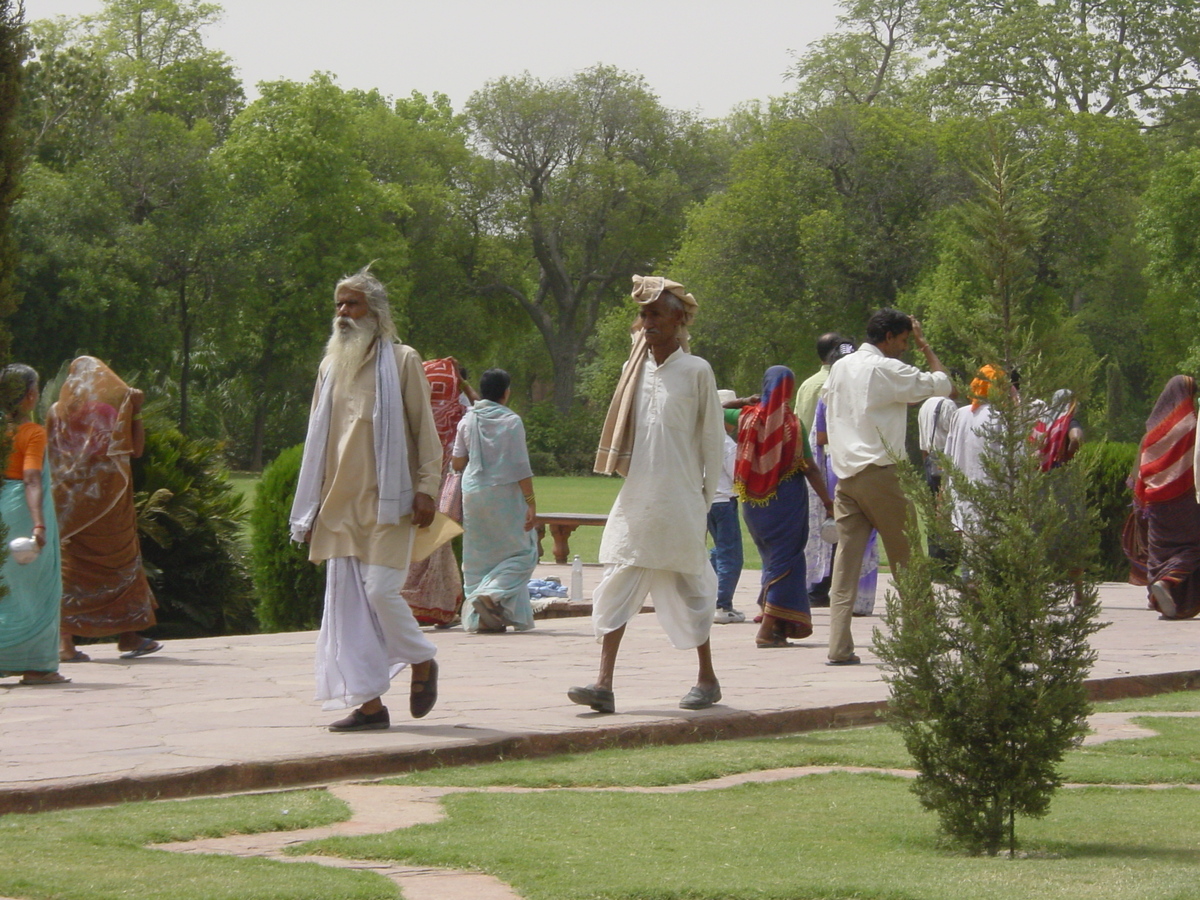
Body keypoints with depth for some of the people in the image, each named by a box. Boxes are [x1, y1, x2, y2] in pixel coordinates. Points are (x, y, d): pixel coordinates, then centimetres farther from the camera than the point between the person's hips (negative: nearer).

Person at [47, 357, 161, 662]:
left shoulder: (57, 411, 5)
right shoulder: (115, 406, -1)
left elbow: (49, 457, 5)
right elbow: (136, 449, -1)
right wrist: (136, 413, 6)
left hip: (69, 497, 2)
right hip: (109, 496, -2)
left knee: (70, 568, 3)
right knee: (120, 562, 11)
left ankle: (65, 640, -7)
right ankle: (128, 636, 14)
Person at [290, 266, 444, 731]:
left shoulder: (401, 361, 1)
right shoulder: (331, 366, 15)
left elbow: (424, 429, -1)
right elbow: (318, 437, 18)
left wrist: (426, 488, -11)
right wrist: (311, 507, 14)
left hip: (386, 501, -5)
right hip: (340, 503, 5)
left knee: (381, 590, -13)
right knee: (346, 601, 0)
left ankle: (423, 661, 14)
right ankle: (368, 702, 3)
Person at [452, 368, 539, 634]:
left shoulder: (468, 421, 4)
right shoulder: (511, 421, -7)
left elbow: (458, 463, 7)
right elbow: (521, 467, -11)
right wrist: (531, 502, -9)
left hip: (473, 492, 4)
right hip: (504, 493, -4)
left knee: (479, 556, 11)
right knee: (521, 553, 6)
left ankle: (480, 617, 3)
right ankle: (492, 594, -16)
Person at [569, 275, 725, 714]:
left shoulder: (696, 371, -4)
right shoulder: (634, 370, 10)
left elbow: (712, 438, 0)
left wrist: (706, 497, -1)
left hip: (679, 502, -4)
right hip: (635, 499, 4)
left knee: (686, 587, 4)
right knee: (616, 585, -5)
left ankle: (707, 679, 18)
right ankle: (604, 683, -8)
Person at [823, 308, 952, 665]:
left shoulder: (839, 368, 14)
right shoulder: (888, 370, -8)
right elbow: (942, 384, -5)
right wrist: (925, 346, 7)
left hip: (845, 473, 6)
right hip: (880, 473, -6)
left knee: (845, 563, 1)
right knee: (907, 562, 5)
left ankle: (839, 647, -8)